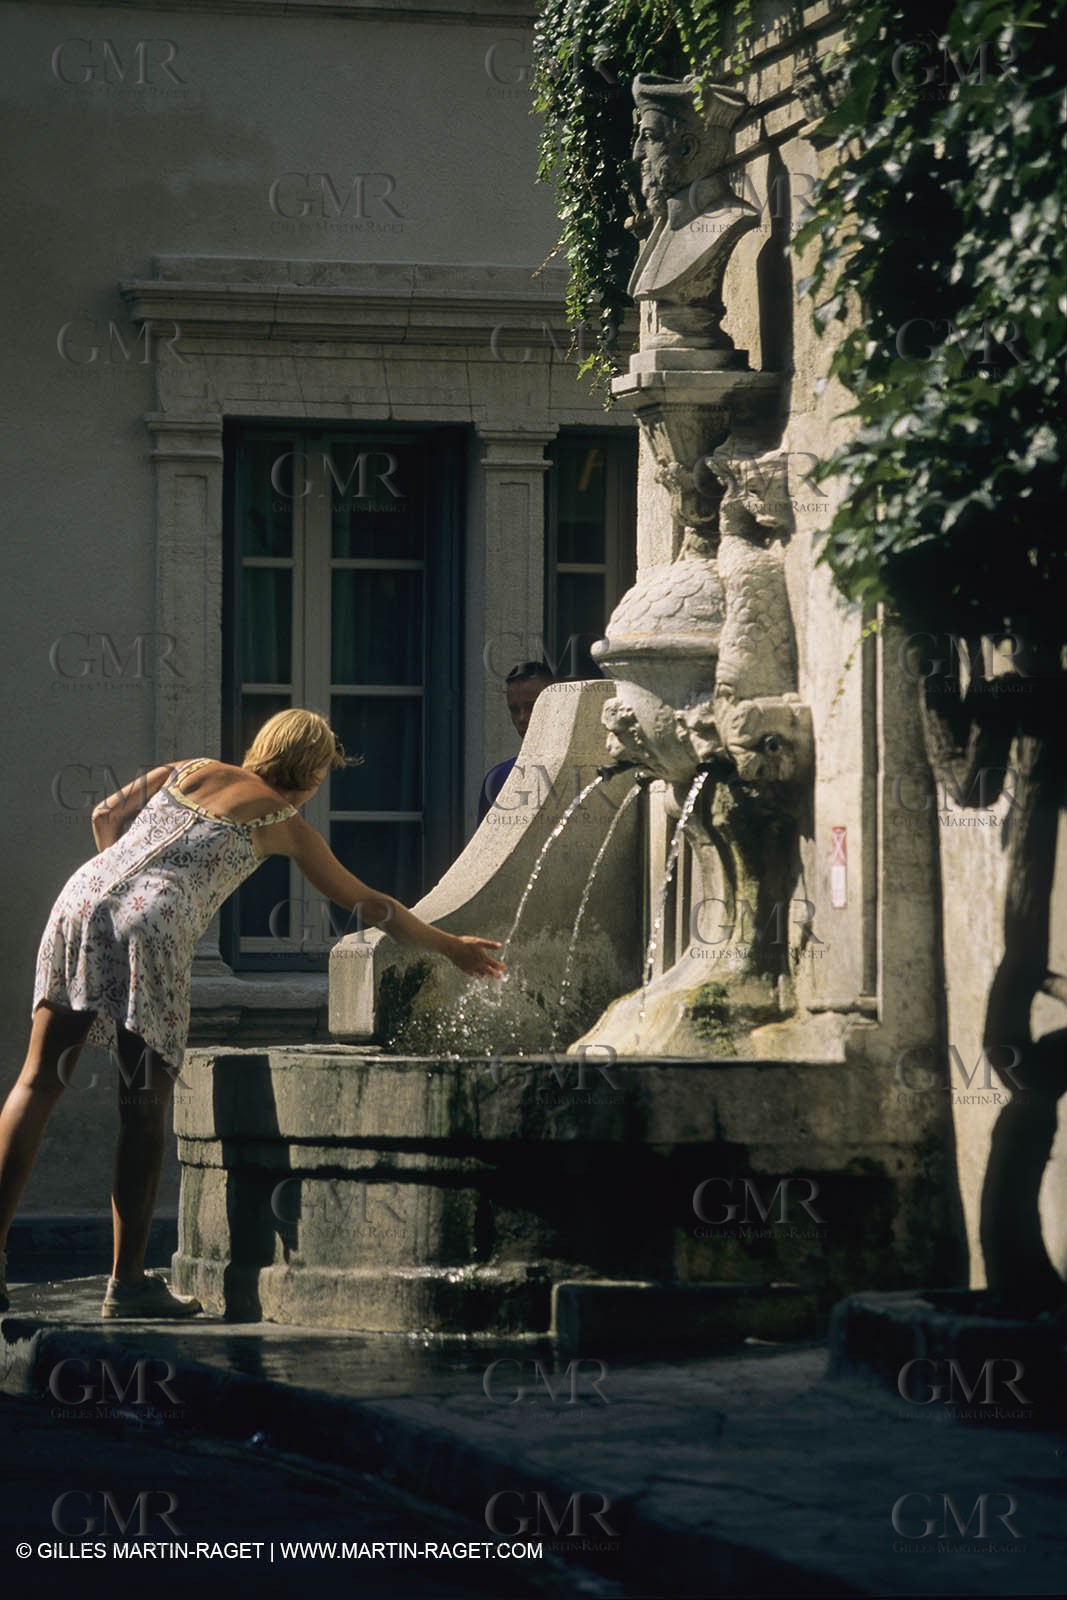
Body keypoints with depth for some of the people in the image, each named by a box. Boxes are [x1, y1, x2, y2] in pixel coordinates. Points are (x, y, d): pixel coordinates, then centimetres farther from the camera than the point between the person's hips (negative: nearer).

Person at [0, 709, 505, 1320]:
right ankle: (129, 1281, 3)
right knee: (145, 1108, 2)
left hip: (83, 898, 5)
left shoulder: (189, 771, 25)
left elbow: (105, 817, 22)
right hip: (152, 926, -5)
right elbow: (369, 904, 22)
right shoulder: (284, 822, 15)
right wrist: (452, 947, 34)